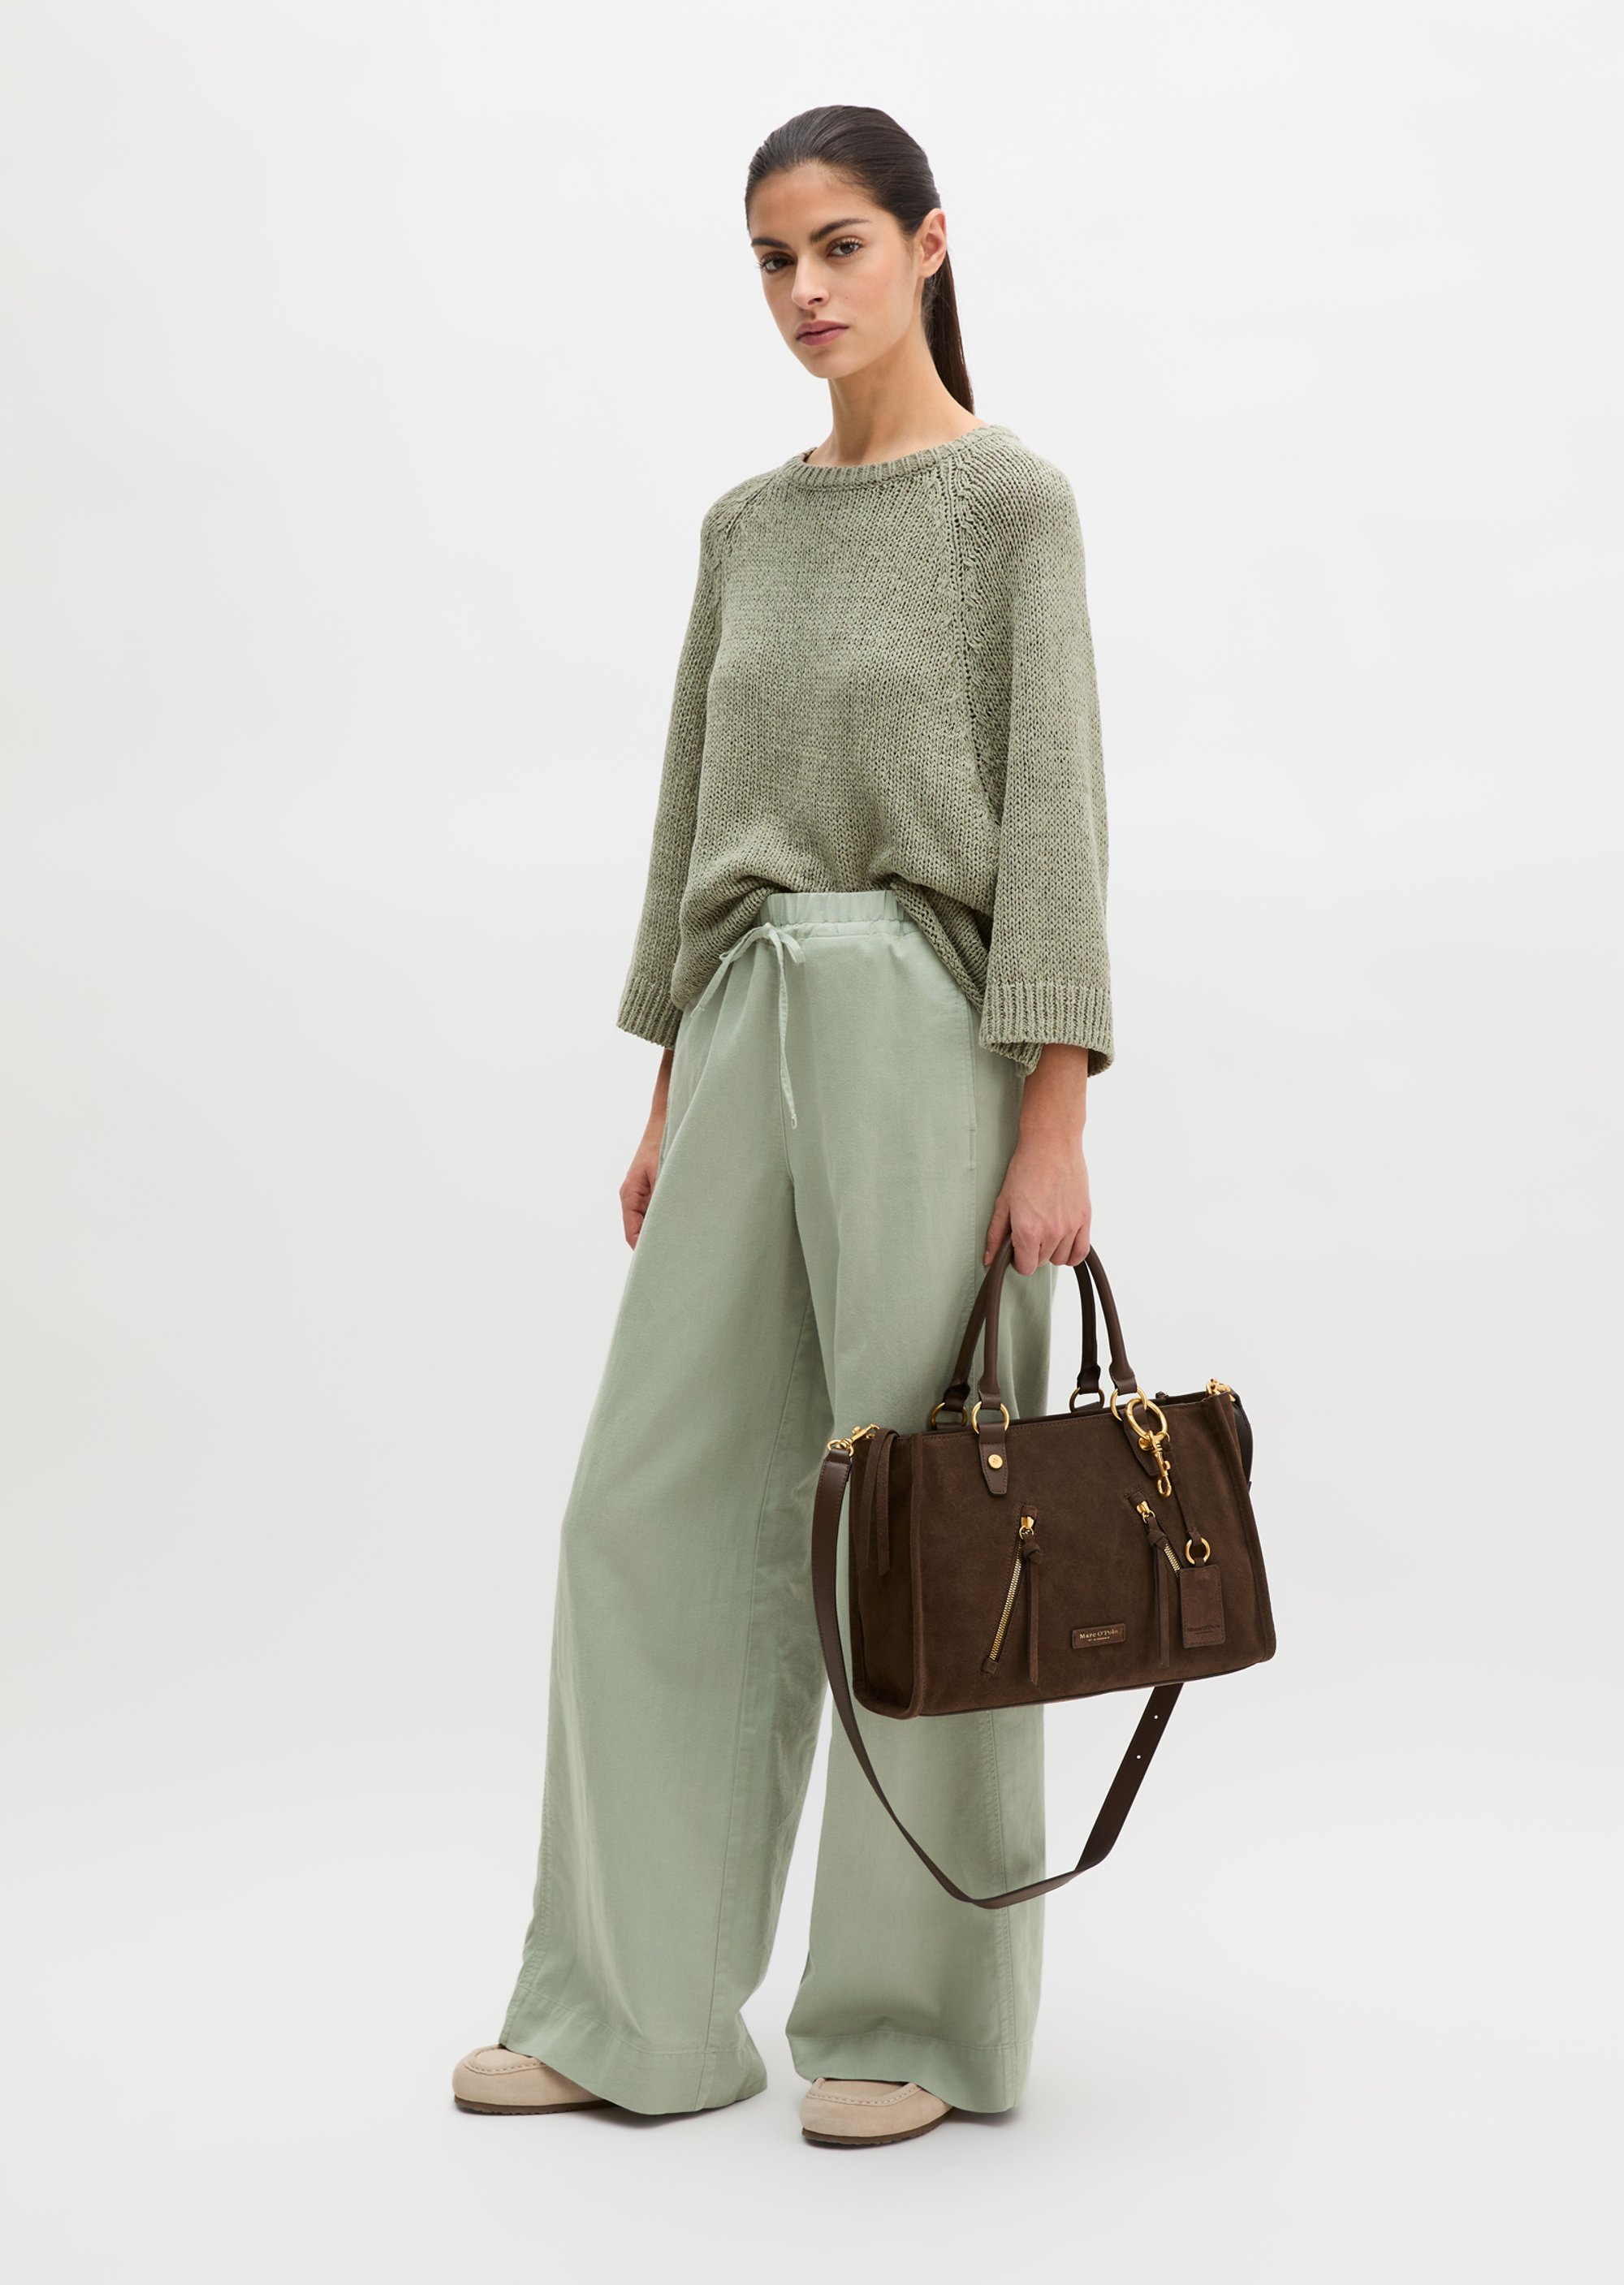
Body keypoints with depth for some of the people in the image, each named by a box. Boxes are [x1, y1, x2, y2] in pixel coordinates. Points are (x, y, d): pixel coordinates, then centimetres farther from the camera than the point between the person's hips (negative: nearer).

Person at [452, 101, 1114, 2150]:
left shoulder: (1010, 499, -4)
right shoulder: (748, 525, 15)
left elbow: (1055, 818, -10)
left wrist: (1055, 1124, -16)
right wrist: (668, 1093, 14)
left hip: (932, 1031, -7)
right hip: (754, 1032, 7)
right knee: (658, 1504, 5)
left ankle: (923, 2016, 14)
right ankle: (634, 2010, 15)